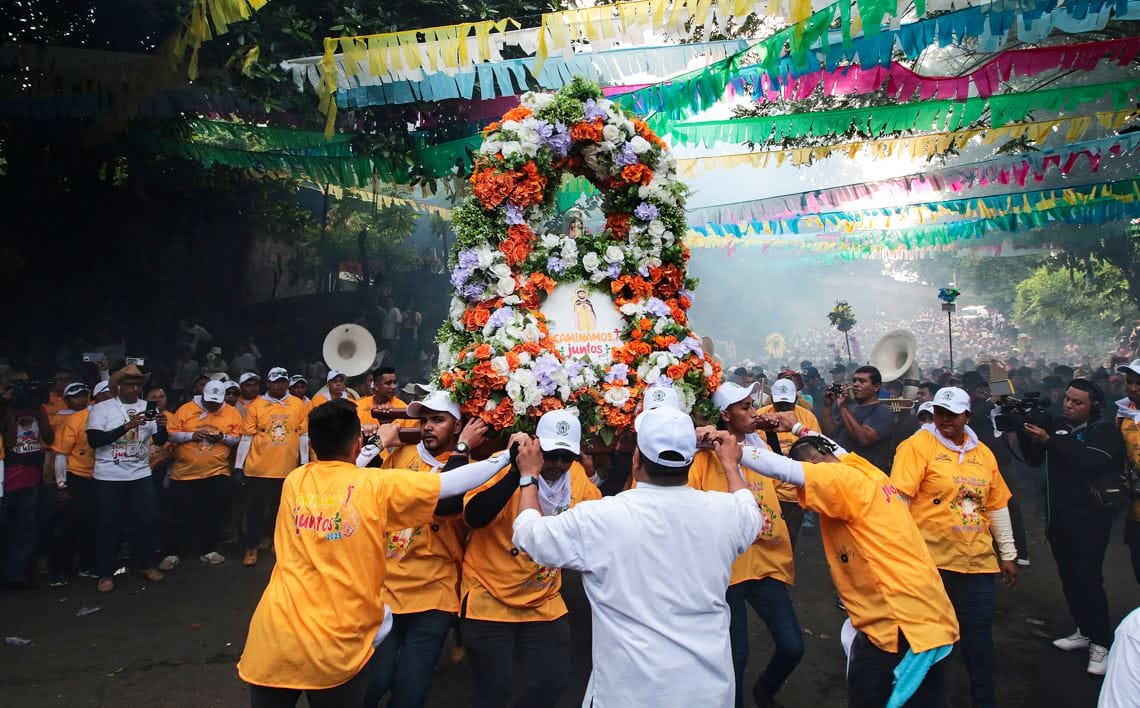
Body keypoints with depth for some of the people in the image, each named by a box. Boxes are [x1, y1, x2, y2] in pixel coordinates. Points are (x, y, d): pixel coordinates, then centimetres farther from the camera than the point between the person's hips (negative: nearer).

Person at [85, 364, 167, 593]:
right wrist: (126, 426, -22)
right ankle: (105, 574, 17)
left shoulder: (148, 408, 5)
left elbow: (160, 441, 5)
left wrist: (162, 426, -18)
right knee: (108, 525, 5)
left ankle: (146, 565, 21)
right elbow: (93, 440, -14)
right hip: (109, 477, -3)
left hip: (141, 475, 3)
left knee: (149, 520, 3)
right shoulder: (102, 408, -3)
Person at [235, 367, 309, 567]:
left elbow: (303, 436, 4)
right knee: (255, 510, 6)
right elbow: (246, 438, -1)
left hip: (288, 469, 1)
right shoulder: (256, 406, -1)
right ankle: (251, 548, 18)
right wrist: (239, 466, -2)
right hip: (258, 469, -1)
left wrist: (304, 463, 2)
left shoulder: (298, 405, 2)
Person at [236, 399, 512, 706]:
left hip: (273, 639, 3)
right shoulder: (377, 485, -6)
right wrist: (505, 458, 6)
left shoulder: (294, 481, 4)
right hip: (337, 648, -3)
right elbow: (453, 483, -4)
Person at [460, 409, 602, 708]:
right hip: (489, 597, -4)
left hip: (544, 601, 5)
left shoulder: (577, 475, -2)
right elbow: (473, 517, -31)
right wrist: (519, 471, -40)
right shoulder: (505, 465, -18)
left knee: (552, 681, 9)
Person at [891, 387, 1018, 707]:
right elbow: (898, 498, -13)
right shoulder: (918, 445, -8)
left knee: (979, 630, 11)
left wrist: (1008, 554, 16)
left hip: (977, 560, 5)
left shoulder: (983, 453, 9)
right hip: (931, 559, -4)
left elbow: (997, 506, 15)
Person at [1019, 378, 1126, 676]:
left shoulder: (1105, 432, -6)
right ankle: (1084, 631, 24)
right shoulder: (1058, 427, 11)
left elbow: (1091, 462, -24)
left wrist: (1049, 441, -26)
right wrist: (1024, 434, -6)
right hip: (1058, 515, 6)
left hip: (1089, 519, -6)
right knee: (1069, 576, 11)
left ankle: (1101, 643, 0)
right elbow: (1035, 459, 10)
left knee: (1088, 578, -9)